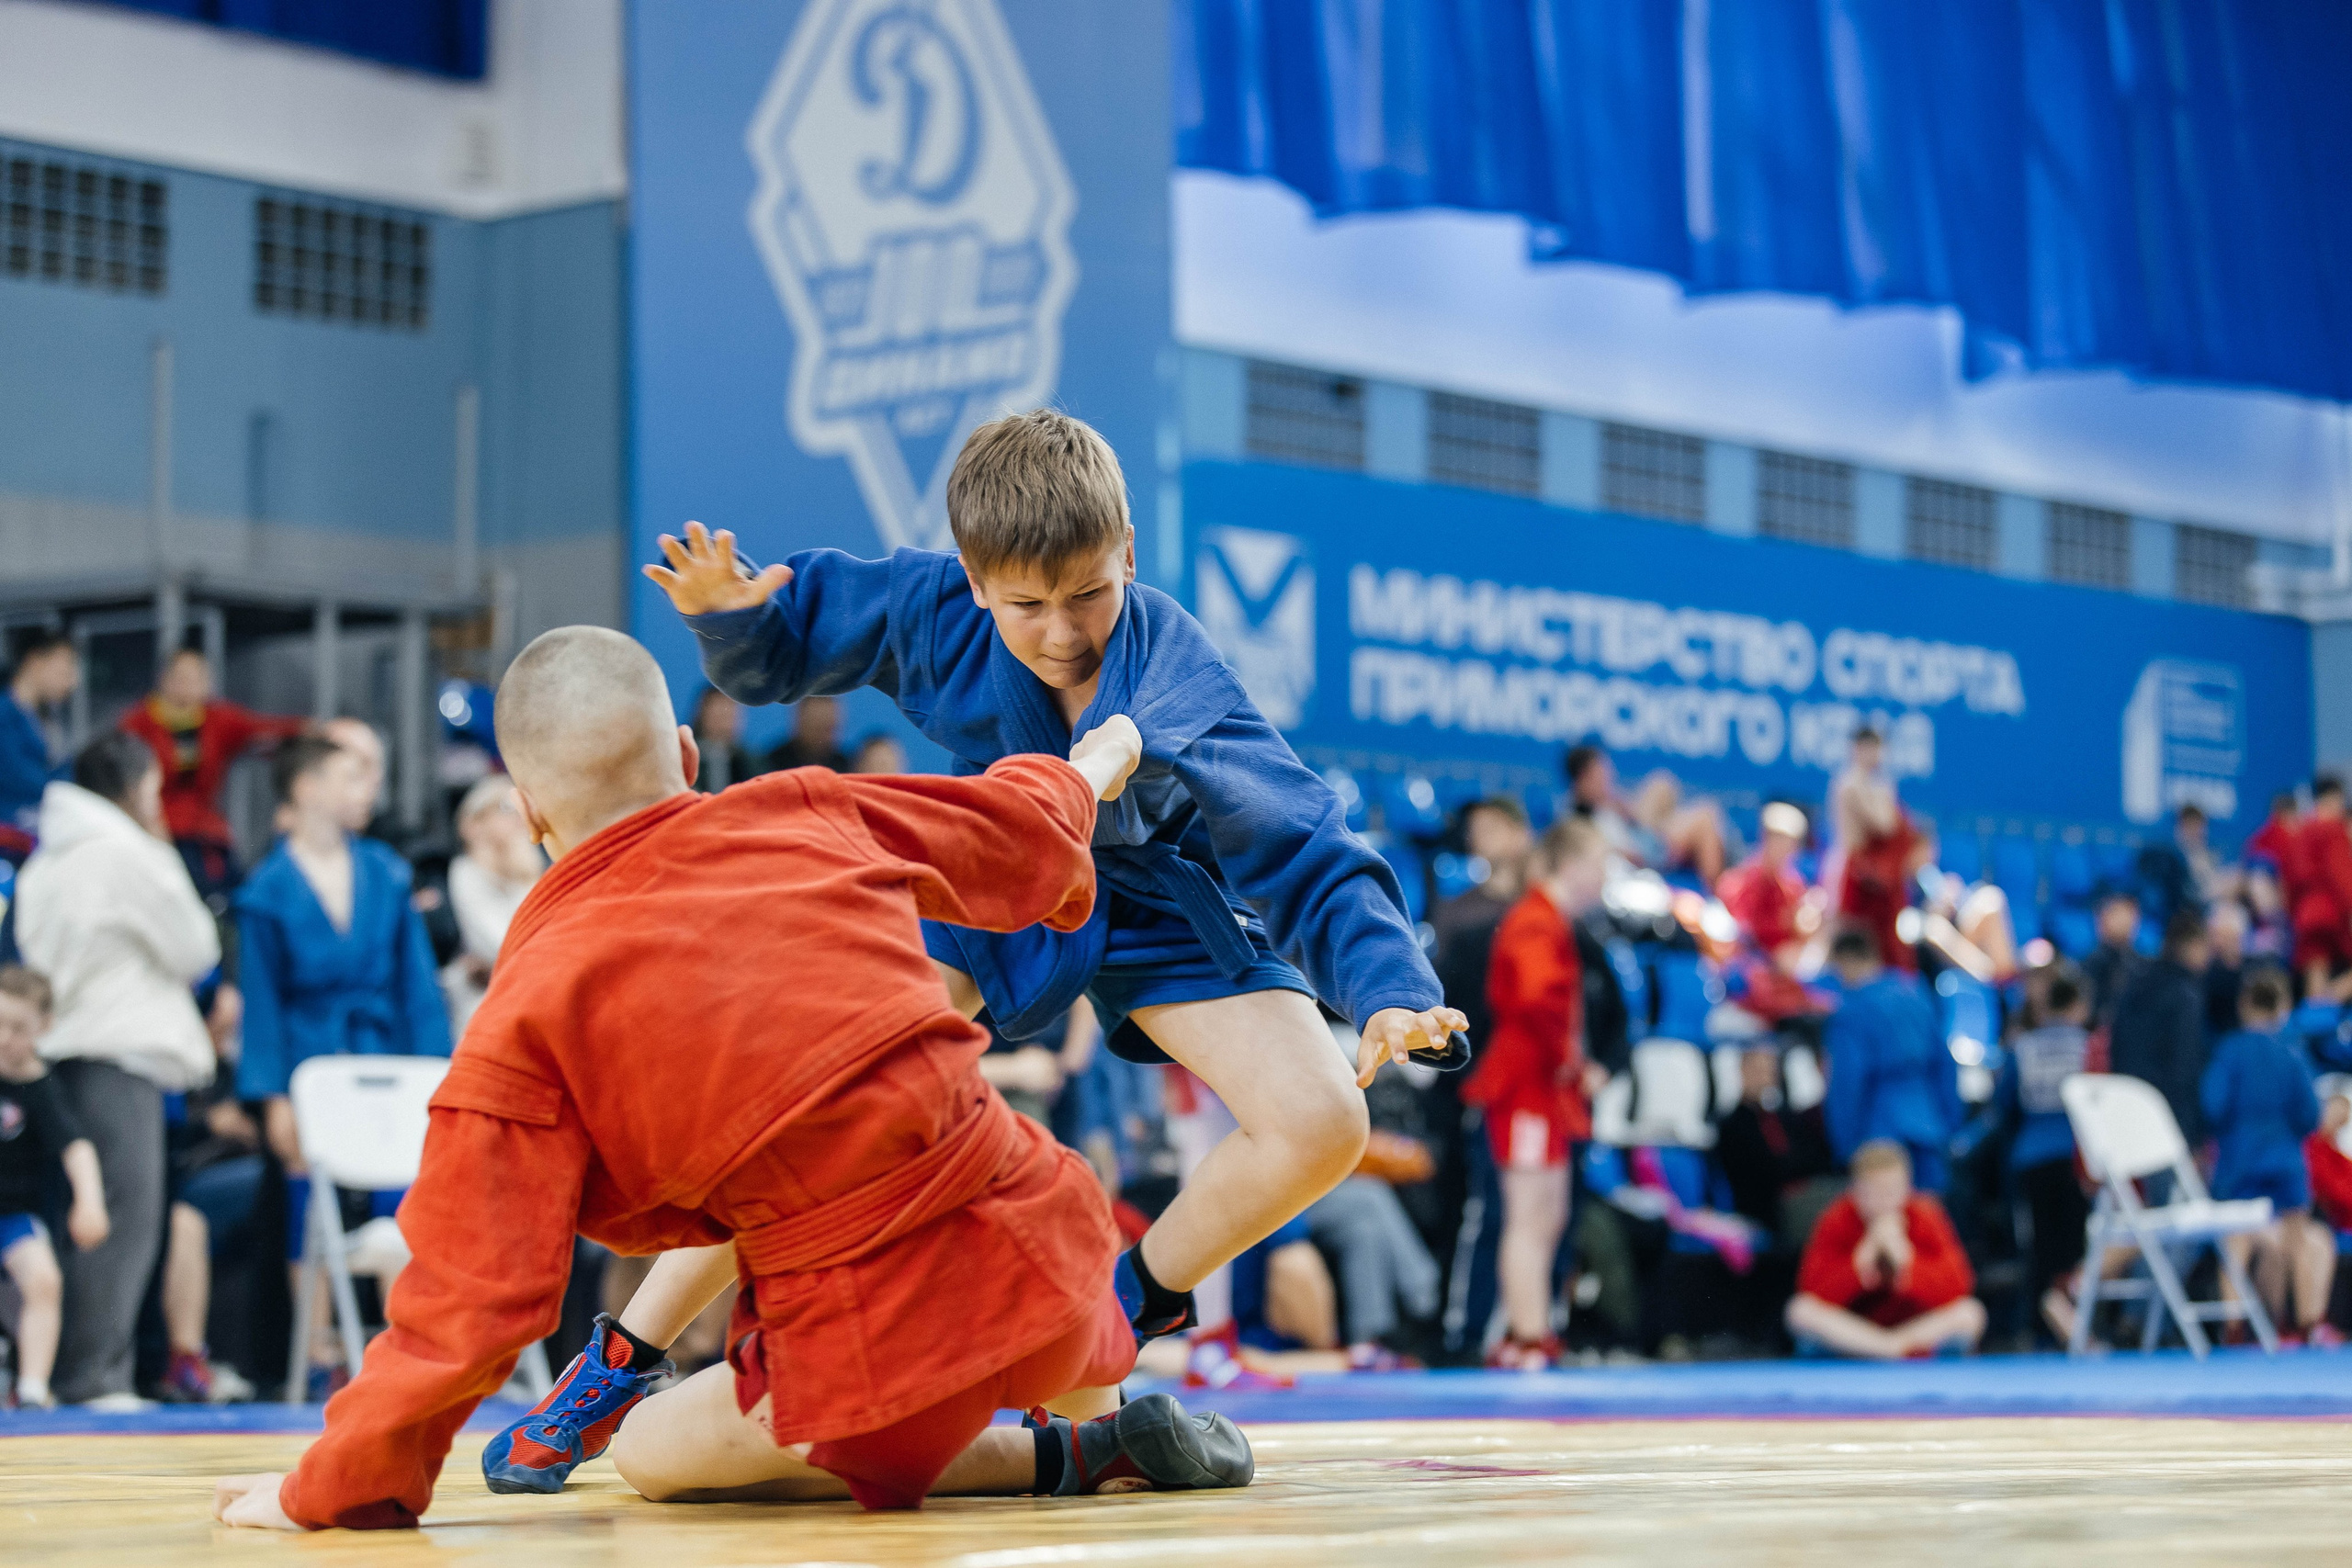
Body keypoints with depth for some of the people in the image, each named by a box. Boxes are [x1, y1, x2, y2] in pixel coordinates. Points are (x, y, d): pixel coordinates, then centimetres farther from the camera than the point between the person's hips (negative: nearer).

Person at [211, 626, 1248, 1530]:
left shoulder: (530, 1009, -10)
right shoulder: (805, 814, 1)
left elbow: (470, 1293, -11)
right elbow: (1019, 833, 21)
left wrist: (330, 1489, 1)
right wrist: (1089, 770, 45)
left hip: (883, 1341, -6)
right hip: (1042, 1253, 7)